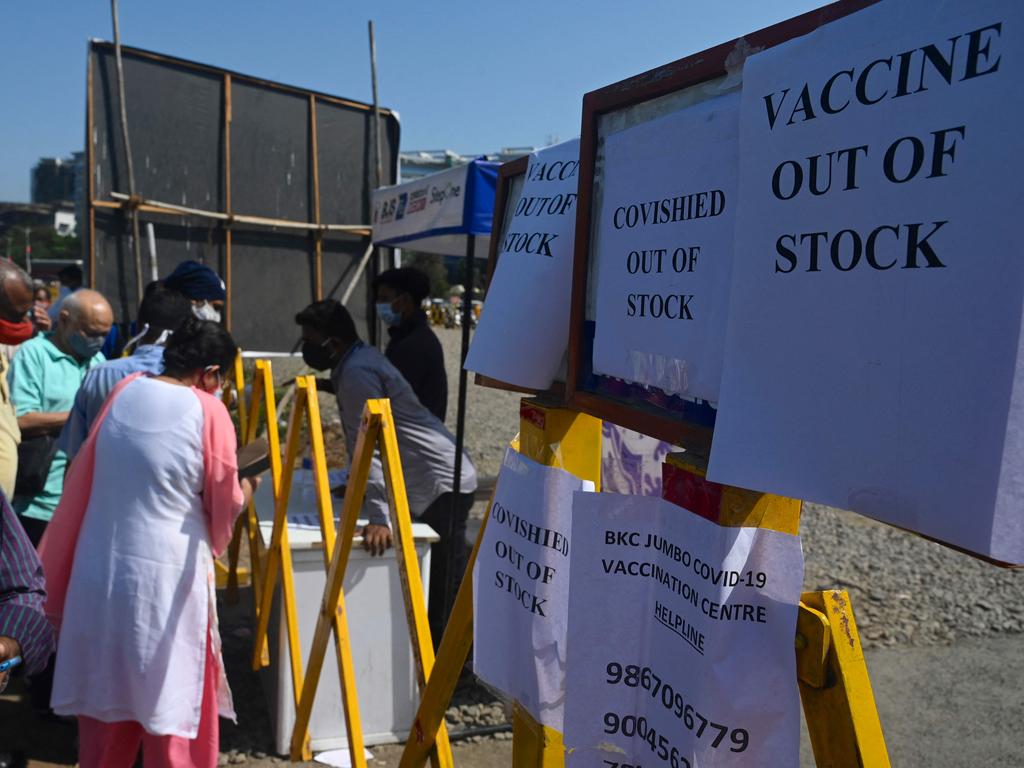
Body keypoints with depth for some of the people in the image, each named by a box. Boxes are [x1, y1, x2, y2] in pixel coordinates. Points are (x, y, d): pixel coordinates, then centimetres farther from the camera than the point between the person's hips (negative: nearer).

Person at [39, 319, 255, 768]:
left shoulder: (124, 391, 3)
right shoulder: (208, 412, -12)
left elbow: (83, 480, 10)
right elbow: (225, 504, -4)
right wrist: (245, 490, 19)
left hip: (100, 570, 6)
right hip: (167, 575, -5)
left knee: (105, 693, 20)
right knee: (172, 701, 9)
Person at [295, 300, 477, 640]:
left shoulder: (357, 374, -18)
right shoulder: (358, 362, 14)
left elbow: (373, 445, -26)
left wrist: (379, 518, -29)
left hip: (442, 485, -11)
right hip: (437, 481, 11)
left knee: (445, 591, -6)